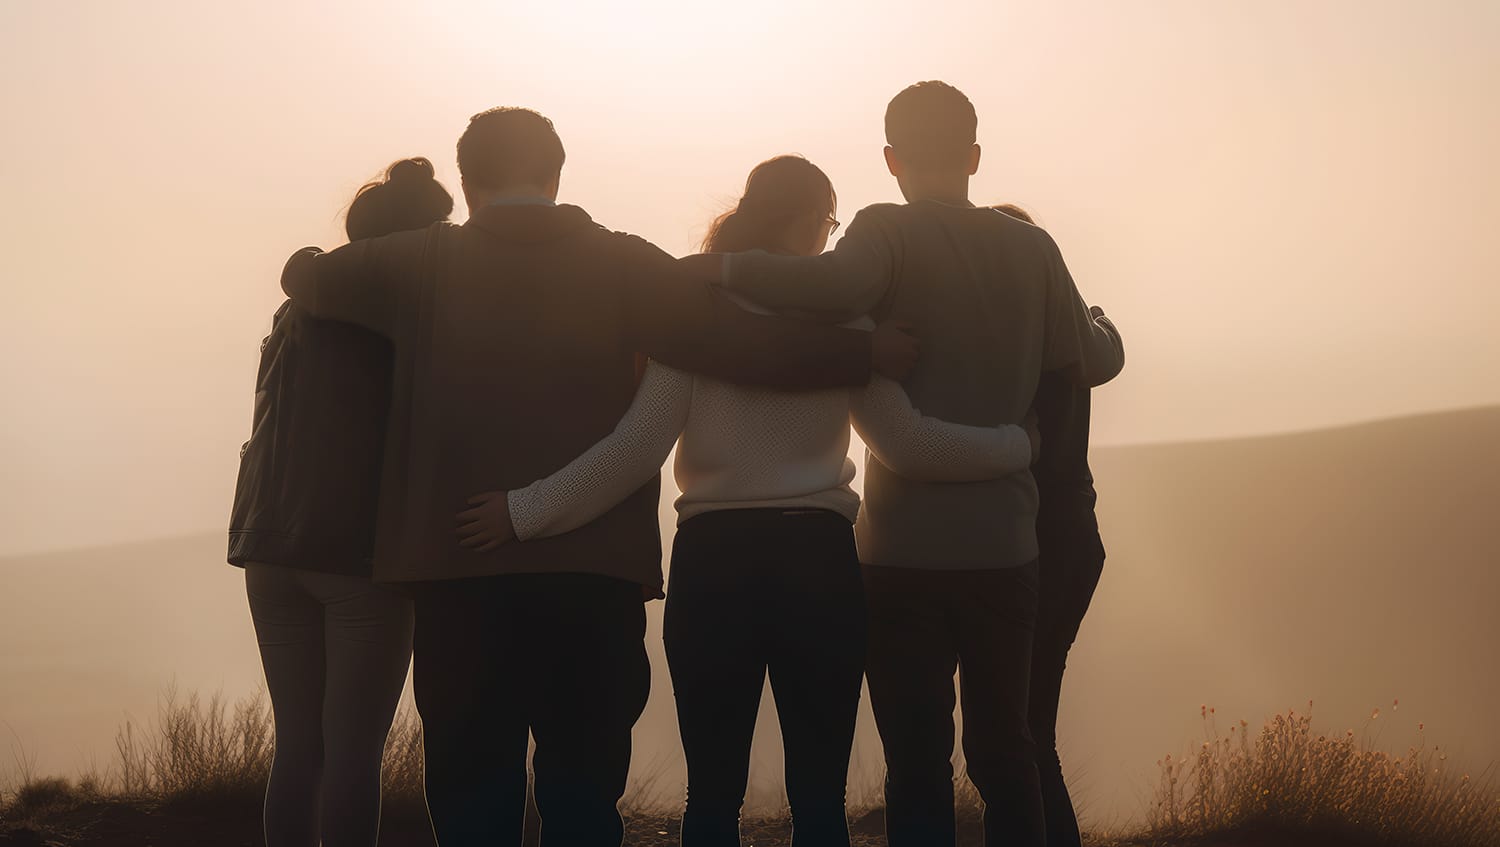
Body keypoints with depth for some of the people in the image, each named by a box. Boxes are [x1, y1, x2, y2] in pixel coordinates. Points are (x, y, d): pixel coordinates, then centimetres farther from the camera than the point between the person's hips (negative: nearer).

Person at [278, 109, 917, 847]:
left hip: (460, 569, 0)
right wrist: (869, 354, 1)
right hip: (595, 568, 0)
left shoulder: (423, 263, 3)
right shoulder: (621, 264, 1)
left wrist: (306, 259, 36)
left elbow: (309, 278, 13)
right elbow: (735, 341, -6)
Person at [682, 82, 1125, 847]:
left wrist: (717, 267, -16)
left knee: (918, 768, -1)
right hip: (1004, 545, 4)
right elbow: (1094, 361, 12)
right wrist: (1097, 316, 34)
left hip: (906, 547, -4)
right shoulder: (1031, 247, 6)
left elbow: (835, 283, -27)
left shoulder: (890, 231, -6)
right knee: (1005, 755, 14)